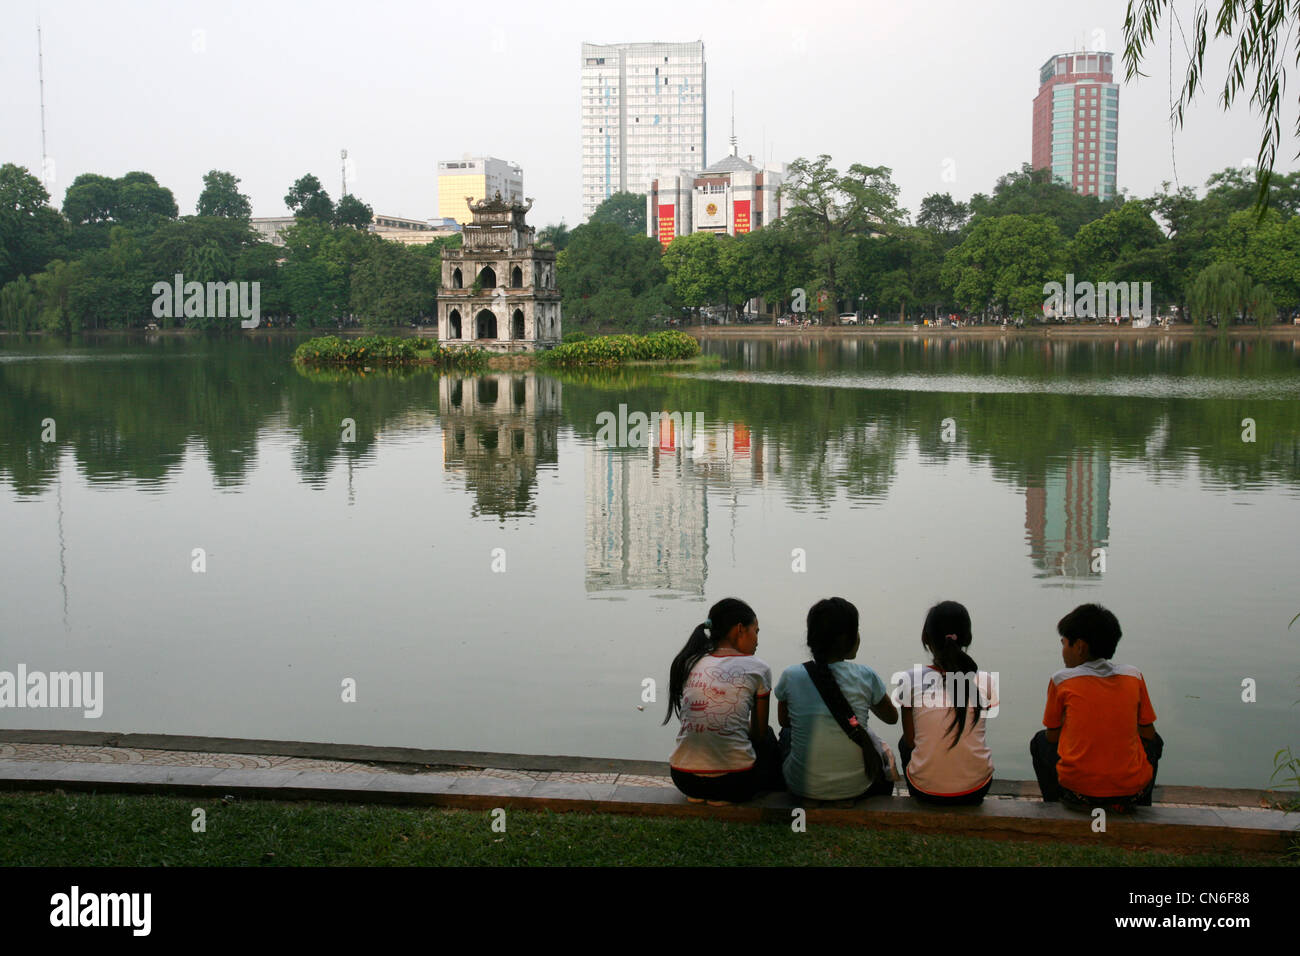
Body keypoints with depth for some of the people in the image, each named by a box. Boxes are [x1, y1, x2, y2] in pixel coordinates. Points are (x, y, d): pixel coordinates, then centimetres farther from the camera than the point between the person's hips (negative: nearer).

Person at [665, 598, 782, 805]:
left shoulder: (688, 664, 8)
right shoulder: (757, 669, -3)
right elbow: (759, 732, 8)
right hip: (733, 781, -4)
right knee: (767, 737, 29)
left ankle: (699, 795, 19)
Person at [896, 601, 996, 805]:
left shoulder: (910, 680, -11)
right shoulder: (985, 682, -7)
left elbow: (910, 740, -1)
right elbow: (974, 734, 8)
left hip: (926, 791, -1)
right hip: (975, 790, 2)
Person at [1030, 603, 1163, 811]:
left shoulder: (1061, 680, -2)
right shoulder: (1134, 676, 4)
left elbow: (1052, 737, 6)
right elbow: (1148, 733, 11)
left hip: (1077, 791, -2)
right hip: (1132, 792, 2)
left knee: (1040, 741, 27)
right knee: (1154, 742, 33)